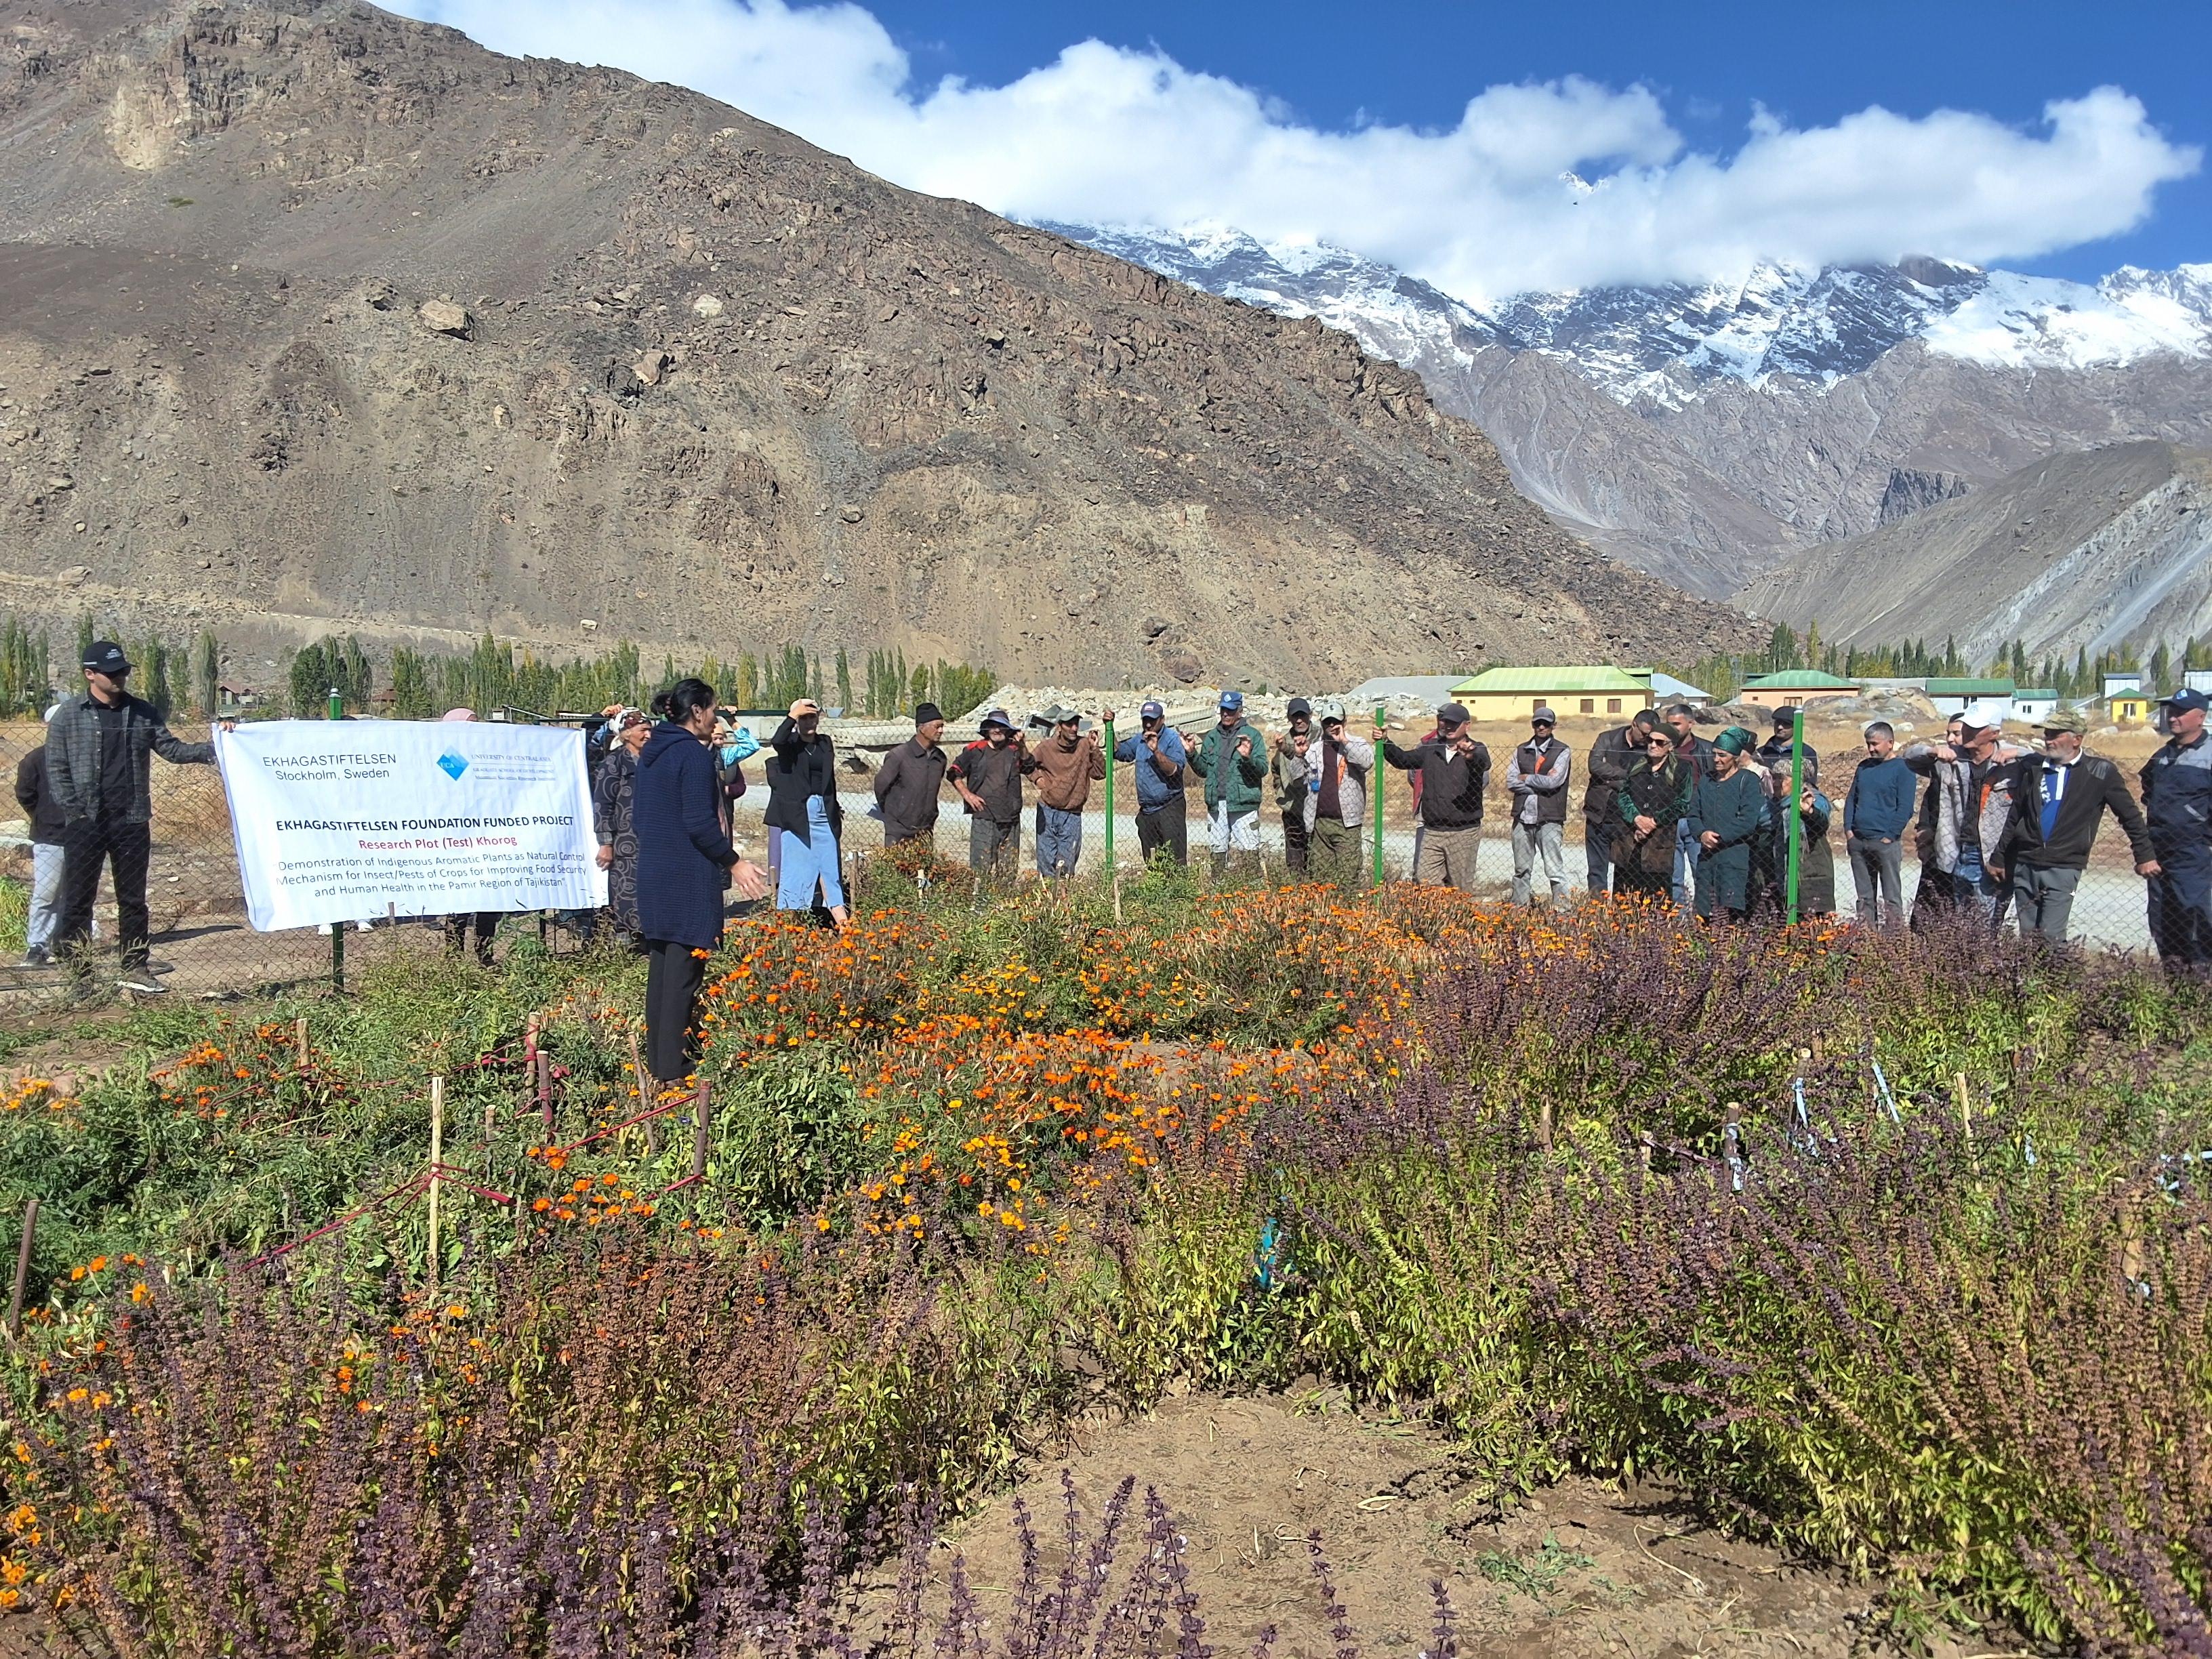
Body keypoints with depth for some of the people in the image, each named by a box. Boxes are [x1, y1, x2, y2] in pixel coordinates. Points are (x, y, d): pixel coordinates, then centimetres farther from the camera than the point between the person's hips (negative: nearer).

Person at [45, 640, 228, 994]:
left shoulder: (142, 712, 8)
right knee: (77, 899, 1)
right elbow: (56, 770, -1)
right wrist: (75, 811, -10)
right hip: (85, 824, -3)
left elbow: (173, 750, 5)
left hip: (132, 822, 3)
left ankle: (136, 969, 16)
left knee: (133, 899, 9)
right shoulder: (68, 716, 0)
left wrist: (214, 748, -11)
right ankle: (79, 974, 7)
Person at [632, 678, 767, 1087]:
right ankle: (673, 1070, -1)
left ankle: (658, 1061, 22)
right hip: (688, 880, -9)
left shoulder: (651, 752, 12)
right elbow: (700, 822, -19)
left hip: (653, 874, 9)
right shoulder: (694, 754, -14)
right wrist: (734, 862, -11)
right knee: (684, 970, -4)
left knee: (660, 967, 14)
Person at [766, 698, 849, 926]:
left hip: (825, 813, 4)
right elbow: (777, 742, -25)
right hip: (797, 813, -4)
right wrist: (793, 715, -28)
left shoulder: (826, 743, 13)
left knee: (831, 863, 6)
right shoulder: (789, 744, 0)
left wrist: (836, 812, 20)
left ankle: (839, 917, 10)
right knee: (796, 863, -3)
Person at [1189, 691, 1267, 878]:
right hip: (1216, 806, 5)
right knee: (1217, 853, 9)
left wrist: (1248, 757, -25)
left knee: (1248, 854, -8)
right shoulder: (1211, 736, 15)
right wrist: (1192, 753, 3)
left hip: (1243, 805, -5)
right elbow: (1204, 770, 17)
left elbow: (1263, 769, -7)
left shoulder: (1252, 735, 1)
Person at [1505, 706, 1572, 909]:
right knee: (1521, 870, 11)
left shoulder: (1562, 752, 1)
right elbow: (1511, 781, -1)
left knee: (1555, 871, -6)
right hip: (1523, 816, 4)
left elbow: (1553, 781, -12)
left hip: (1549, 818, -4)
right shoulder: (1521, 751, 12)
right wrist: (1540, 785, -9)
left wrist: (1526, 778, -1)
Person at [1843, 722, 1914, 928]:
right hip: (1857, 841, 6)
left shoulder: (1903, 769, -3)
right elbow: (1851, 799, 17)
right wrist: (1848, 830, 5)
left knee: (1892, 895, -2)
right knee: (1865, 896, 10)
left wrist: (1889, 837, -13)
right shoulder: (1864, 767, 15)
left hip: (1886, 842, -6)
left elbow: (1905, 808, -8)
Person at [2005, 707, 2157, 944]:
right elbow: (2013, 816, 8)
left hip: (2064, 868, -3)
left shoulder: (2099, 772, -1)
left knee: (2051, 937, -11)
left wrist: (2145, 855, 6)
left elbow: (2130, 815, 6)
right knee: (2027, 935, 7)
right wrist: (2000, 858, 8)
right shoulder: (2030, 767, 5)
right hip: (2025, 864, 3)